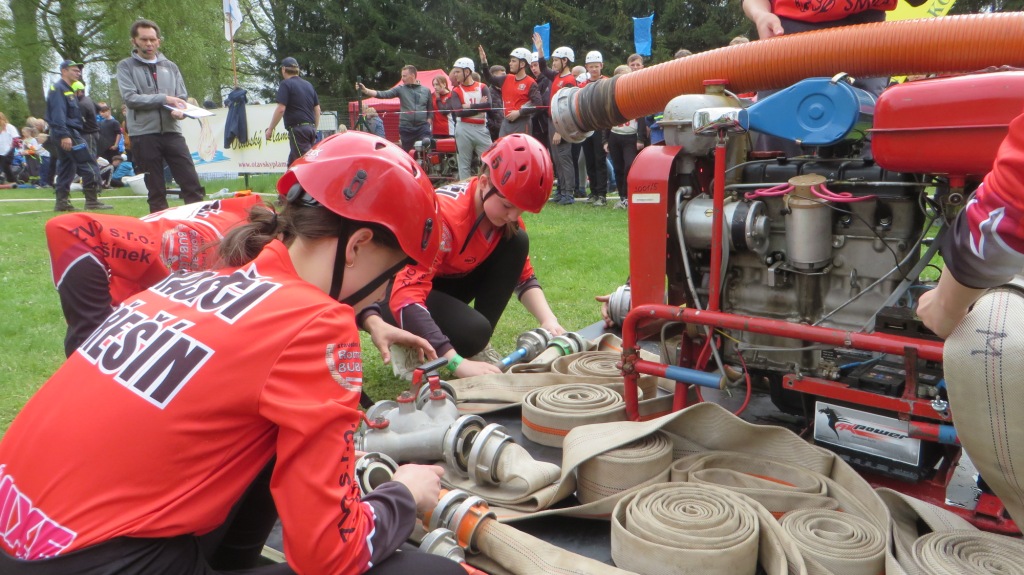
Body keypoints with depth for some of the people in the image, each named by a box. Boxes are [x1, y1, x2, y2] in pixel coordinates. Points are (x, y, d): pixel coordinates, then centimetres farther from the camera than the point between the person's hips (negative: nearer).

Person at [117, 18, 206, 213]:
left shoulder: (171, 67, 14)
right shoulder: (125, 66, 4)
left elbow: (183, 98, 11)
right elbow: (130, 98, -8)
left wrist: (180, 110, -12)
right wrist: (164, 98, -11)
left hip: (172, 132, 2)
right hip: (143, 134, -2)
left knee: (192, 184, -2)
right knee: (156, 190, 5)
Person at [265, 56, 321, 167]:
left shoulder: (286, 84, -4)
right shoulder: (308, 85, 18)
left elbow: (281, 109, -12)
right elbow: (317, 109, 18)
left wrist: (270, 129, -5)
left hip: (297, 128, -8)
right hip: (310, 128, 8)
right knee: (292, 162, 12)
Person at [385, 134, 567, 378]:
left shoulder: (505, 215, -13)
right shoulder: (443, 215, -34)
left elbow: (523, 275, -4)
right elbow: (406, 296, -42)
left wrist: (548, 319, -25)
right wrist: (458, 363, -49)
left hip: (450, 280, 7)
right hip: (399, 289, -7)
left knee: (517, 242, -12)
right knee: (472, 331, -33)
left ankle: (481, 346, -6)